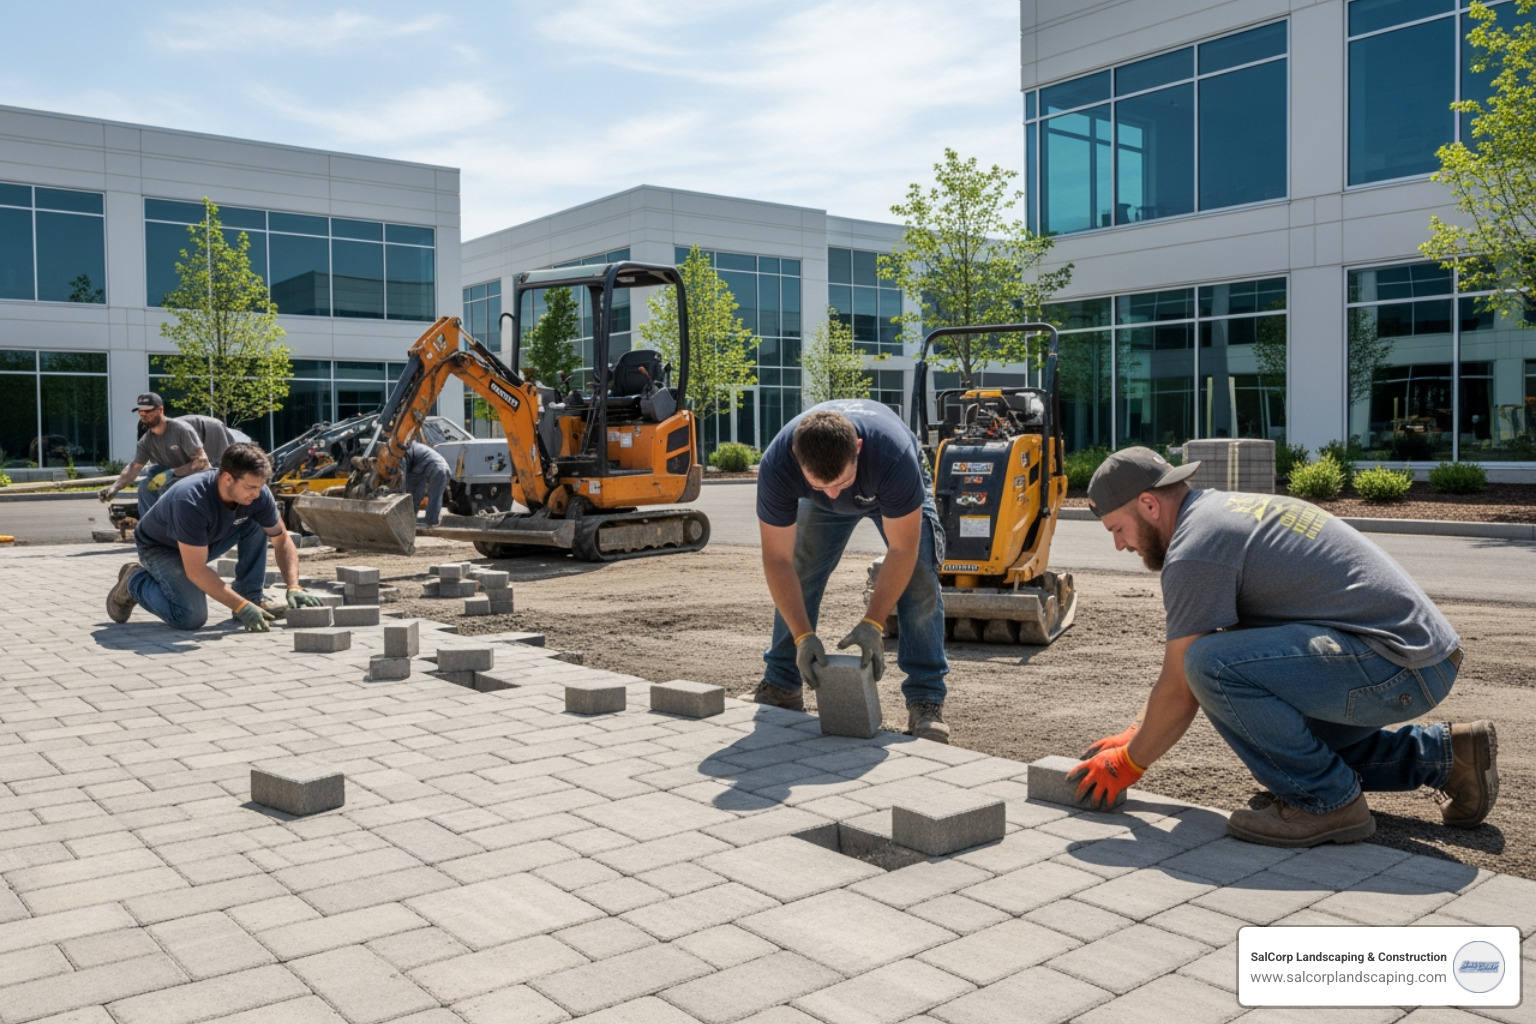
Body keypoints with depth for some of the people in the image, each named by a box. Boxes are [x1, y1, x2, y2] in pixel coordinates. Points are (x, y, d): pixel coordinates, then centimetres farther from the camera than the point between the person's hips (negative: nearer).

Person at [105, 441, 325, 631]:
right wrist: (241, 607, -39)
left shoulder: (257, 494, -22)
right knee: (191, 617, -25)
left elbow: (282, 541, -10)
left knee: (256, 523, -15)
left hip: (207, 541, 6)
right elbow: (196, 571, -36)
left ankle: (251, 594, -5)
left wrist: (293, 588, -23)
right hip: (160, 548, -6)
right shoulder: (191, 501, -39)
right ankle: (135, 581, 2)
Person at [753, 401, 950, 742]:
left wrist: (872, 624, -39)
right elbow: (778, 561, -31)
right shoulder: (776, 467, -41)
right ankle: (781, 687, 9)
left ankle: (926, 700, -11)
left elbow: (902, 550, -35)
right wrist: (803, 635, -37)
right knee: (796, 577, -7)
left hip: (891, 492, -2)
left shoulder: (894, 456, -47)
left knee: (919, 579, -17)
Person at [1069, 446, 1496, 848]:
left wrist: (1129, 763, 5)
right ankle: (1442, 753, 21)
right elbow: (1182, 666, 22)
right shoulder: (1222, 510, 15)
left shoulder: (1195, 550, -16)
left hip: (1397, 663, -11)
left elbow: (1180, 689, -10)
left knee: (1214, 665, -24)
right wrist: (1133, 736, 22)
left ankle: (1326, 801, -7)